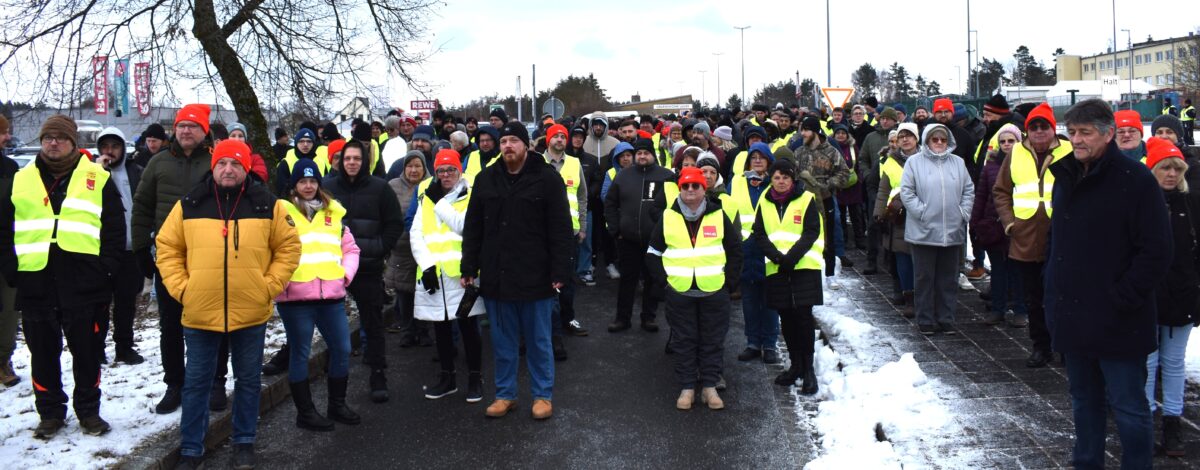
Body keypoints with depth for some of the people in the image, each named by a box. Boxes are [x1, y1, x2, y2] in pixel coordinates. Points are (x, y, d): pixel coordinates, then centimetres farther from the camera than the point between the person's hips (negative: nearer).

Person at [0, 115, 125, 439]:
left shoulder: (97, 179, 4)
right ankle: (50, 412, 22)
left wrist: (104, 269, -5)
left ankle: (88, 411, 19)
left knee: (85, 351, 6)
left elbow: (115, 229, 4)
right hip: (35, 284, 2)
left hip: (82, 284, -2)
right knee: (42, 352, 10)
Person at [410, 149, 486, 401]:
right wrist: (426, 264, -9)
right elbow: (416, 234, 4)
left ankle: (475, 378, 14)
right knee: (441, 327, 13)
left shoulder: (471, 196, -1)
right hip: (432, 273, 4)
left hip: (461, 272, -4)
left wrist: (440, 201, -13)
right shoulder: (426, 198, 12)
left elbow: (466, 227, -17)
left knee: (468, 326, 3)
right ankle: (447, 377, 25)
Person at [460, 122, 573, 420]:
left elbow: (561, 230, -7)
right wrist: (469, 267, 6)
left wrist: (560, 272, -12)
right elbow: (473, 228, 11)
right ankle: (505, 394, 26)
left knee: (538, 340, 8)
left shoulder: (547, 178, -5)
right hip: (495, 276, 4)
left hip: (534, 276, -3)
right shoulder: (486, 179, 7)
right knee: (502, 341, 13)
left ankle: (543, 395, 21)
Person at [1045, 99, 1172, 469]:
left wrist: (1121, 299, -16)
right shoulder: (1065, 178, 10)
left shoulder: (1136, 181, -13)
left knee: (1128, 407, 2)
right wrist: (1055, 293, 12)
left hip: (1118, 324, -7)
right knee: (1084, 400, 18)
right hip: (1073, 318, 7)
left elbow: (1156, 253, -15)